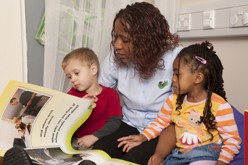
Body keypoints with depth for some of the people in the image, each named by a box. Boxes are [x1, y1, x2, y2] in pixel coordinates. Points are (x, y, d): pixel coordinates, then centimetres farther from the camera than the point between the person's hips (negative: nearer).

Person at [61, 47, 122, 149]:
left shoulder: (110, 94, -2)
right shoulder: (73, 93, 9)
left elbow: (114, 122, -8)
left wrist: (94, 137, -19)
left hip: (96, 143, -3)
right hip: (71, 140, 3)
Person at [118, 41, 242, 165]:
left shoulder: (220, 106, -12)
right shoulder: (174, 100, 4)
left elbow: (232, 140, -9)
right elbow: (160, 122, 16)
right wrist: (142, 137, 3)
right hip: (179, 154, 5)